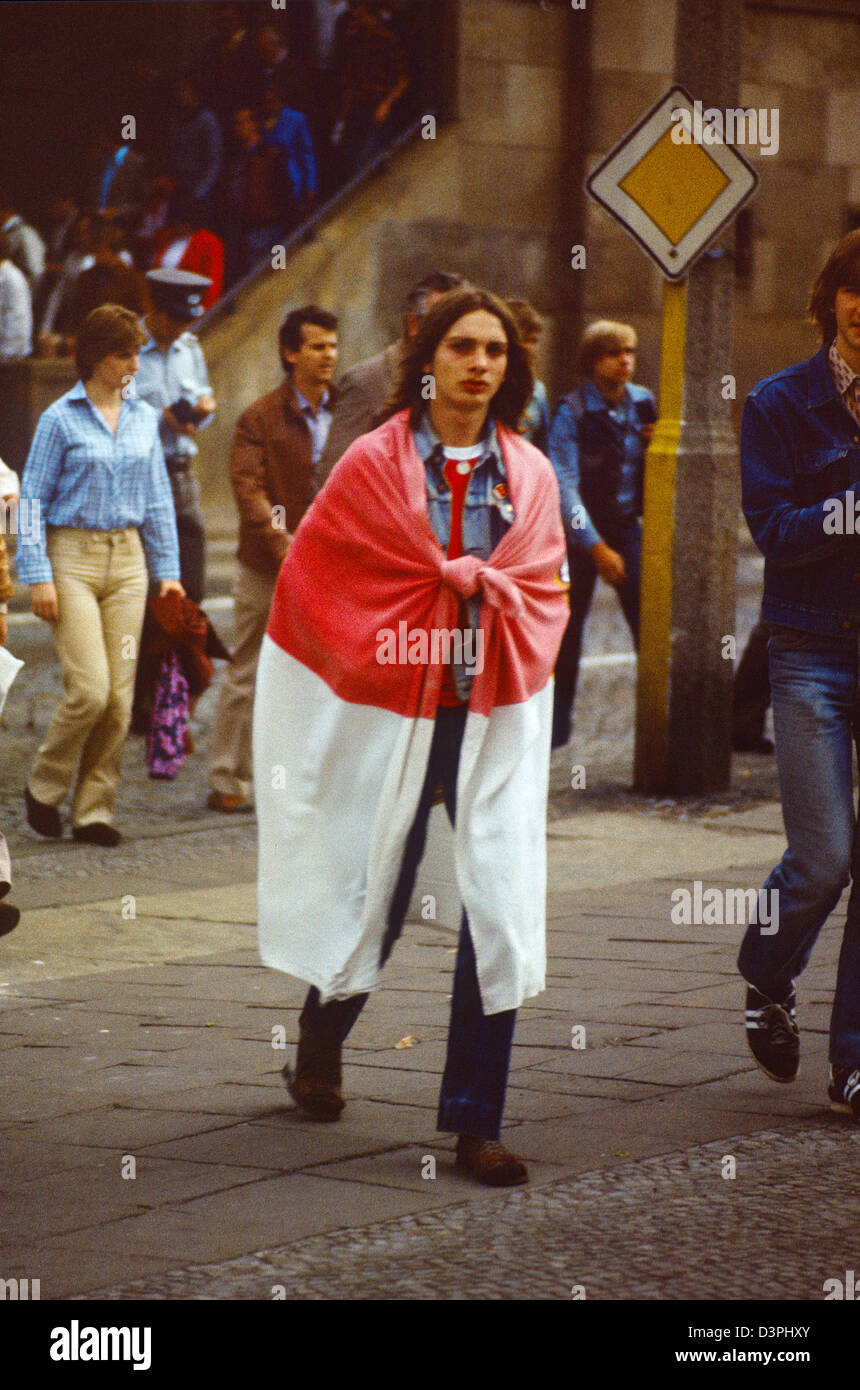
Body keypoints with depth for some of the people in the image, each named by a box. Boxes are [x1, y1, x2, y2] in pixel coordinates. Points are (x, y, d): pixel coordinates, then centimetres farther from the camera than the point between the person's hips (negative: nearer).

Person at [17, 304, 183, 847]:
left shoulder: (144, 417, 9)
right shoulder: (61, 418, -4)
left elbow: (158, 500, 15)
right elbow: (33, 500, -3)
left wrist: (168, 571, 10)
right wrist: (38, 576, -10)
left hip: (128, 560, 5)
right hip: (73, 557, -5)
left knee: (120, 695, 0)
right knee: (90, 690, -13)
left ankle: (95, 809, 9)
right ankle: (43, 788, 8)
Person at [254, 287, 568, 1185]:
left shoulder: (529, 475, 6)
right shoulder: (374, 463, -2)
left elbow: (544, 593, 8)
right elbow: (315, 574, -1)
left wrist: (471, 584, -10)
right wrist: (461, 584, -3)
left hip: (497, 715, 2)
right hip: (391, 708, -2)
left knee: (502, 907, -9)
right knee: (374, 894, 9)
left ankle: (475, 1123, -4)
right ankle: (320, 1043, 41)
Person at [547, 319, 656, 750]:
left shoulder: (642, 403, 2)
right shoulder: (572, 412, -12)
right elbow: (564, 485, -16)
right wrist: (597, 549, -19)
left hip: (627, 526, 4)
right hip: (581, 531, -4)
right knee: (568, 630, 0)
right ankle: (557, 725, 12)